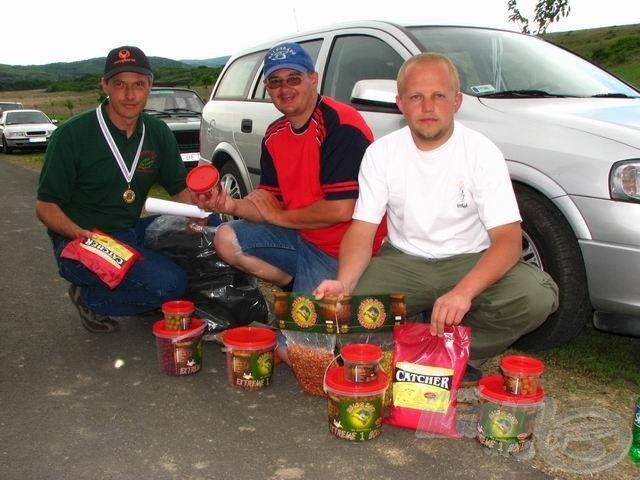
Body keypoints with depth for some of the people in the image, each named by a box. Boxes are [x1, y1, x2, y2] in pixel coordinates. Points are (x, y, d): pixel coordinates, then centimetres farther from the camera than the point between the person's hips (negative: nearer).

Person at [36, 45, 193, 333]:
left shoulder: (158, 133, 3)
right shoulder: (72, 135, -11)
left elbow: (179, 189, 10)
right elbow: (45, 207, -9)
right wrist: (83, 235, -29)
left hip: (132, 233, 6)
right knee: (169, 283, -27)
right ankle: (90, 299, 0)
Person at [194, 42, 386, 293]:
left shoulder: (340, 125, -20)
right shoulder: (275, 135, 6)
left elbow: (341, 210, -26)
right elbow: (269, 198, 9)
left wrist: (278, 215, -11)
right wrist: (232, 205, -14)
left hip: (337, 251, -8)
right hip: (299, 233, 8)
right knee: (226, 239, 0)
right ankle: (299, 287, 5)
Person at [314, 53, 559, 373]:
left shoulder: (482, 152, -11)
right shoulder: (380, 152, -4)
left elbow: (508, 238, -19)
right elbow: (362, 230, -7)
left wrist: (463, 291, -38)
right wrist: (344, 282, -30)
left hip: (471, 261, 0)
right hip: (403, 261, 1)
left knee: (537, 296, -29)